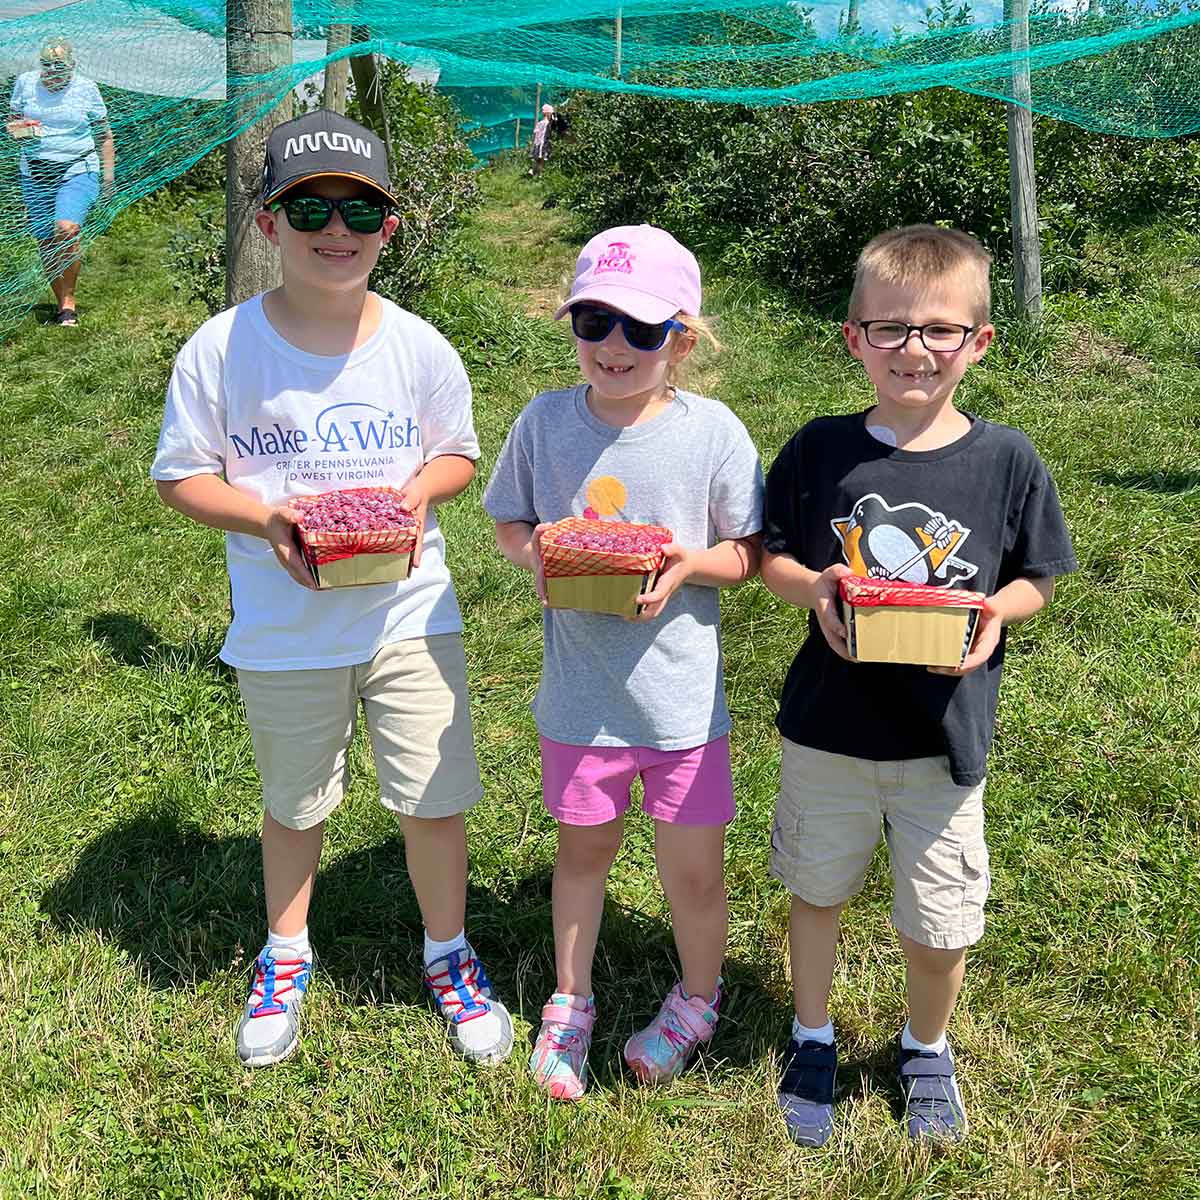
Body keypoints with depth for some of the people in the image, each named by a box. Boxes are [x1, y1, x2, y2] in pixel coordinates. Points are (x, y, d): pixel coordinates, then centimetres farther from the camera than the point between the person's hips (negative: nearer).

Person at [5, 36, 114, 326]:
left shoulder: (86, 88, 1)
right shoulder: (25, 83, 6)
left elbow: (104, 136, 8)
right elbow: (11, 121, 16)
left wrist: (108, 174, 4)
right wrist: (18, 128, -8)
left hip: (78, 171, -3)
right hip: (35, 174, 4)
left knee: (66, 229, -24)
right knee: (46, 242, 2)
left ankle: (69, 301, -10)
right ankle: (63, 303, 16)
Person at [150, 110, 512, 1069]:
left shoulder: (419, 347, -5)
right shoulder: (221, 349, -9)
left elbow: (457, 454, 8)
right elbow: (181, 475, -2)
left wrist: (417, 493, -15)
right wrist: (267, 518, -21)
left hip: (409, 611, 1)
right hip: (283, 626, 0)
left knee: (436, 799, 6)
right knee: (294, 803, 18)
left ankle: (448, 954, 33)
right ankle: (285, 956, 44)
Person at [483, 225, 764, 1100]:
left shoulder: (712, 431, -10)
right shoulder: (545, 421, -4)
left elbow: (750, 552, -2)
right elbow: (508, 520, 8)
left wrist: (690, 564, -22)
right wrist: (533, 553, -14)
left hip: (683, 696, -1)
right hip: (581, 692, 2)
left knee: (694, 870, 11)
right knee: (584, 849, 21)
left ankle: (697, 1000, 41)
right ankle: (571, 1002, 44)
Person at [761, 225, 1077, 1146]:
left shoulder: (1007, 460, -7)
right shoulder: (819, 450, -6)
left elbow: (1036, 579, 3)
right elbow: (772, 556, 3)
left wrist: (995, 612, -18)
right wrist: (815, 588, -18)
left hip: (945, 732, 0)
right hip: (827, 723, 1)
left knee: (939, 925, 12)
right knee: (817, 891, 19)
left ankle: (927, 1049, 42)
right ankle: (813, 1038, 44)